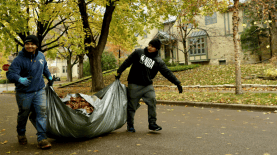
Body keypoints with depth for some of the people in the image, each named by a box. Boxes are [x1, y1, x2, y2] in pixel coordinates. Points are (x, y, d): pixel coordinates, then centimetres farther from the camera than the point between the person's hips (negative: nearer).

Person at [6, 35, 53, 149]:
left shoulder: (41, 56, 3)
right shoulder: (19, 59, -15)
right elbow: (10, 74, -24)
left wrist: (49, 77, 22)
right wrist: (20, 79, -42)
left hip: (39, 90, 3)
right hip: (24, 93, -3)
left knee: (42, 112, -8)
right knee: (23, 114, 13)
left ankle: (42, 139, -4)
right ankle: (21, 134, 40)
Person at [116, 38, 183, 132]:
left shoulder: (158, 61, 2)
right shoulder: (138, 53, 1)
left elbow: (167, 72, -2)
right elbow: (127, 62, 5)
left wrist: (177, 83, -8)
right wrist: (119, 72, 1)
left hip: (148, 85, 1)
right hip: (134, 85, -1)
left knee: (152, 101, -14)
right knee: (132, 105, 4)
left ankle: (152, 123, 2)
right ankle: (130, 125, 20)